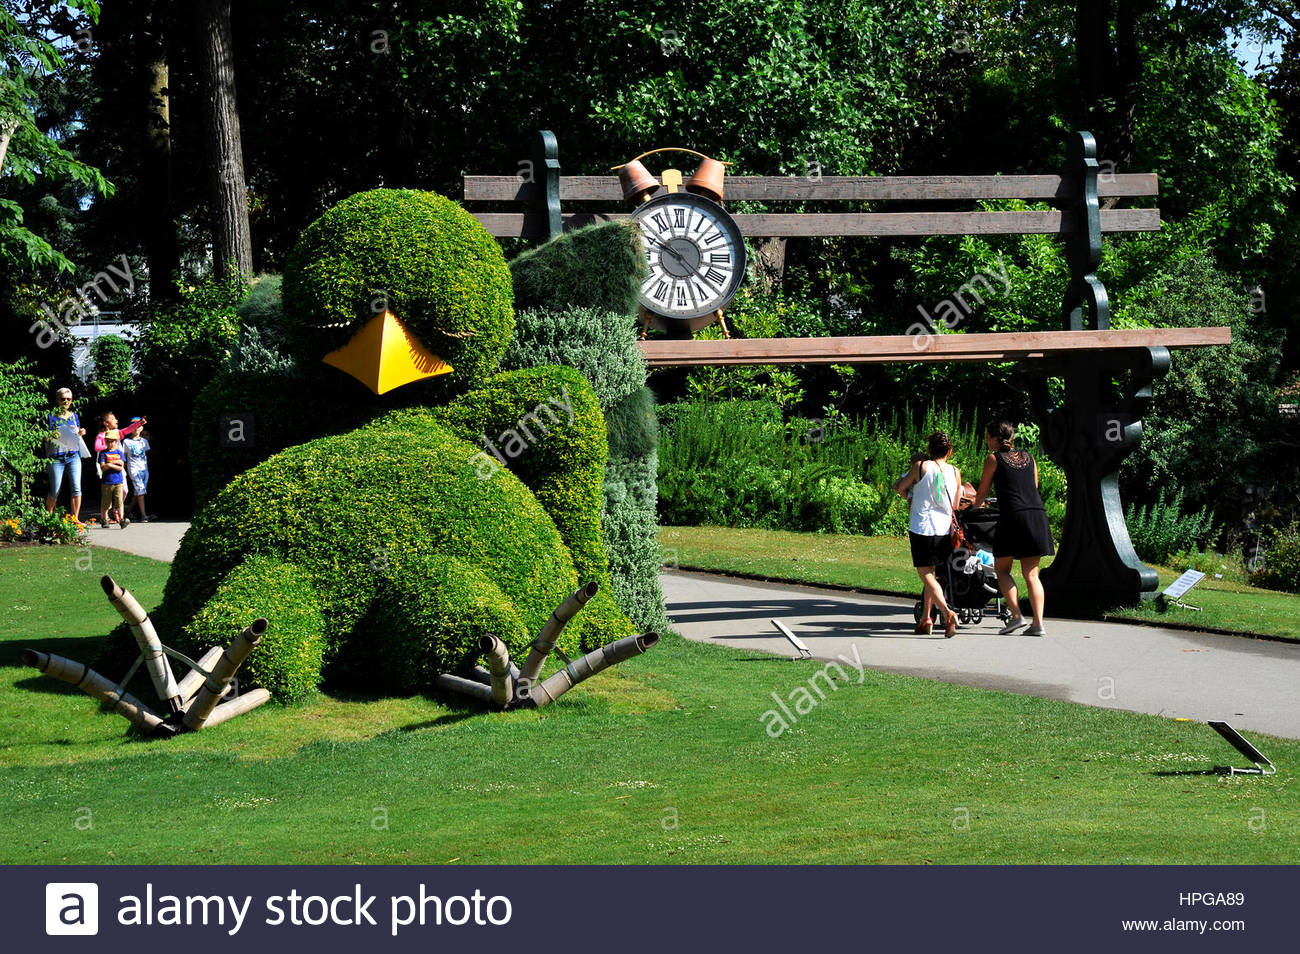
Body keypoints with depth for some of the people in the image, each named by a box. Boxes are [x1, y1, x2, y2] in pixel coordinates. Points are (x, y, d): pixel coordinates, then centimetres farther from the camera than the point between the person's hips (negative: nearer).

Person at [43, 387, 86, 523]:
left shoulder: (74, 416, 15)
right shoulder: (51, 416, 3)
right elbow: (44, 438, 2)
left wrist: (81, 433, 1)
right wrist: (51, 436, -19)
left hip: (73, 456, 3)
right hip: (56, 457, -3)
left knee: (76, 488, -9)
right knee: (55, 491, -2)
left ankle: (75, 518, -5)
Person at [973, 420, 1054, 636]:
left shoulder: (994, 459, 5)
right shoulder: (1028, 457, 18)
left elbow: (981, 493, 14)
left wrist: (976, 506, 34)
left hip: (1013, 516, -5)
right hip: (1038, 516, 5)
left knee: (1002, 569, 8)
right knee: (1031, 574, 6)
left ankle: (1017, 616, -6)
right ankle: (1038, 623, -4)